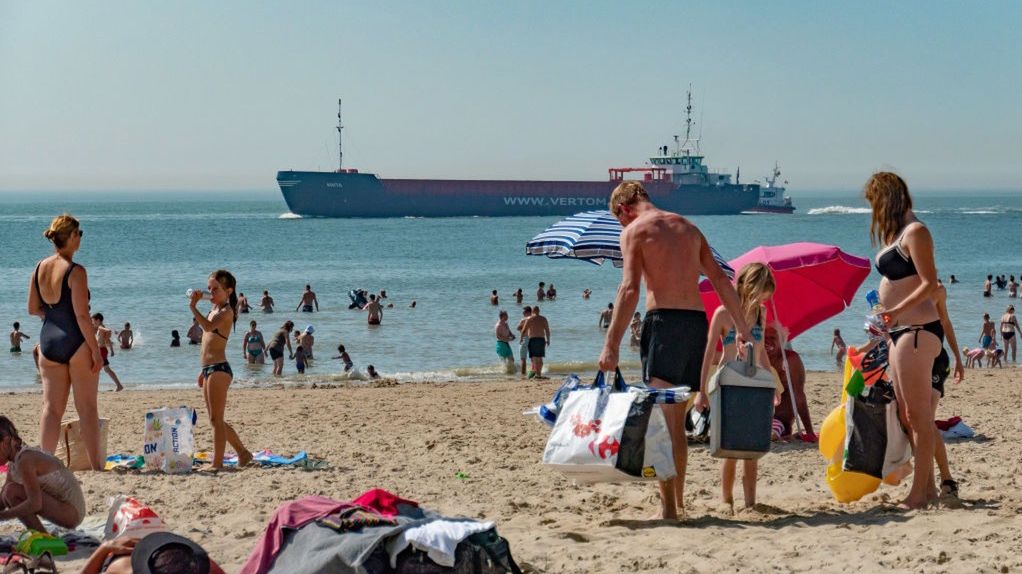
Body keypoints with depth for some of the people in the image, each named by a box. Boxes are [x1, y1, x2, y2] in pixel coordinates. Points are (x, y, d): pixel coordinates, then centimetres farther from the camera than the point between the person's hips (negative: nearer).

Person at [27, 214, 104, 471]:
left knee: (51, 408, 8)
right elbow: (82, 315, -17)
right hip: (76, 343, -6)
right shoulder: (75, 271, -15)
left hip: (48, 341, 6)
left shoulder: (40, 268, 4)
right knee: (87, 408, 2)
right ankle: (96, 466, 4)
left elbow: (33, 308, 11)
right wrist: (96, 350, -13)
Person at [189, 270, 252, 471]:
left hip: (219, 369, -10)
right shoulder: (215, 310, 18)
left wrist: (193, 307, -32)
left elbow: (208, 326, -32)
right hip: (210, 369, 10)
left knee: (216, 419, -7)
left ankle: (217, 463, -4)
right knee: (216, 420, 16)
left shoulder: (226, 311, -10)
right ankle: (242, 453, 26)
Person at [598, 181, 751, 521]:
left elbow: (630, 289, -12)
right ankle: (678, 500, 21)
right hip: (697, 321, 6)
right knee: (677, 421, 16)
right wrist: (743, 328, 21)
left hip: (664, 320, -6)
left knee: (663, 419, -6)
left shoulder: (634, 231, 0)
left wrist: (611, 344, -14)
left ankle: (668, 505, -13)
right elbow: (720, 279, 18)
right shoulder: (687, 227, 20)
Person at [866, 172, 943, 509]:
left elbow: (930, 284, -17)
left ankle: (920, 492, -5)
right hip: (901, 331, 10)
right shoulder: (895, 234, 17)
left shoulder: (914, 232, -11)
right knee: (906, 414, 12)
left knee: (918, 414, -7)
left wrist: (897, 310, -25)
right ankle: (927, 486, 17)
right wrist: (886, 322, 20)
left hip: (918, 329, -10)